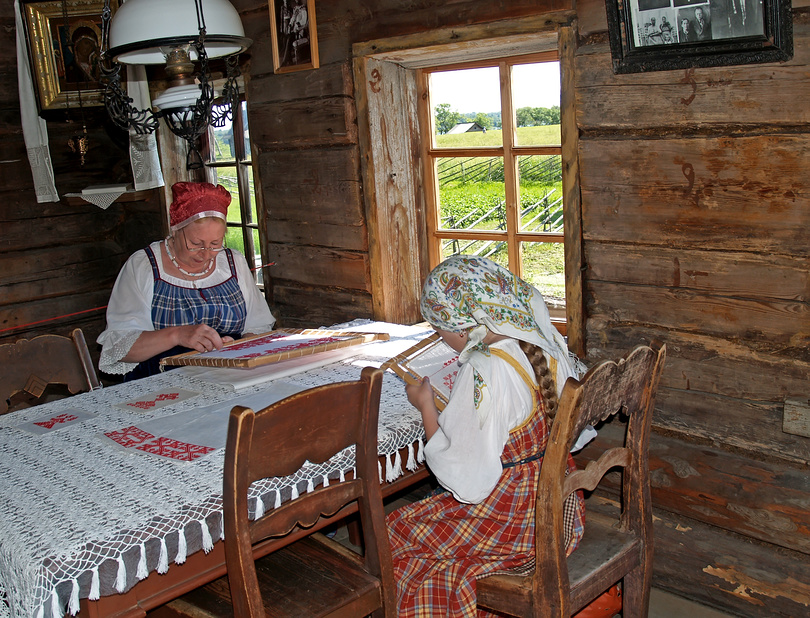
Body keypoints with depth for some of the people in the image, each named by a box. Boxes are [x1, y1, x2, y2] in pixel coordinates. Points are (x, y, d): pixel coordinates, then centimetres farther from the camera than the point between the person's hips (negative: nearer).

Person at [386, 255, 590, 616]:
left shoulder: (484, 373, -28)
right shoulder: (548, 346, -4)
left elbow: (466, 483, -24)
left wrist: (426, 405, -12)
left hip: (512, 524, -8)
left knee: (395, 533, 11)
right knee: (422, 517, 25)